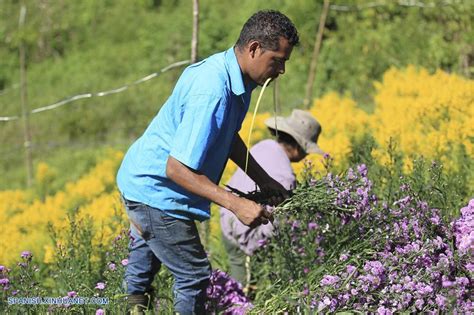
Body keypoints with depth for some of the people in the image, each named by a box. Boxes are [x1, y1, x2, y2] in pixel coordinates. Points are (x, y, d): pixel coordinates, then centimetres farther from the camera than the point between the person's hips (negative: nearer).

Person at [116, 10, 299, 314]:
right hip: (157, 193, -11)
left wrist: (263, 180, 9)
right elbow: (177, 168, -34)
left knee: (145, 258, 30)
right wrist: (235, 204, -36)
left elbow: (228, 135, 17)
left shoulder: (238, 78, -3)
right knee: (194, 275, -4)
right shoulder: (212, 92, -35)